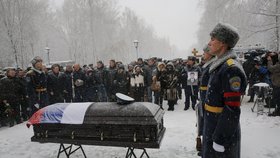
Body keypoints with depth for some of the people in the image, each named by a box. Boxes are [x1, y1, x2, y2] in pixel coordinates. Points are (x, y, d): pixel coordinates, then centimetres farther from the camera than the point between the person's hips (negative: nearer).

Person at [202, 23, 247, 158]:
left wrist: (220, 139, -22)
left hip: (224, 133, -9)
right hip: (212, 129, 9)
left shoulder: (231, 69, -21)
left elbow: (232, 110, -24)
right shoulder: (219, 66, 9)